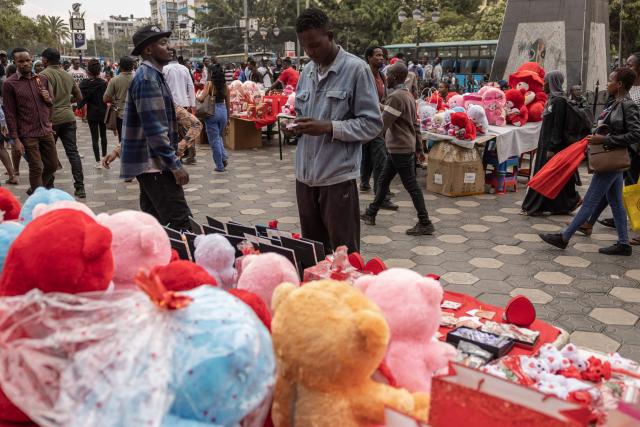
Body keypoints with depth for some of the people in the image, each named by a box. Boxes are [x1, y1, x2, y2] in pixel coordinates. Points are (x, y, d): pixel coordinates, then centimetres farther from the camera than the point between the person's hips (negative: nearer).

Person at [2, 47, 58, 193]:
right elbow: (10, 114, -7)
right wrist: (15, 139, -12)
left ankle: (35, 190, 36)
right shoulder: (9, 84, -6)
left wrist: (48, 99, -6)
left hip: (46, 131, 5)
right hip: (28, 135, -5)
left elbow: (51, 103, 19)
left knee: (53, 165, 13)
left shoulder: (42, 79, 7)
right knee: (36, 169, -1)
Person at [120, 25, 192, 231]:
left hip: (149, 163, 11)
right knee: (180, 222, -14)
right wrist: (175, 165, -22)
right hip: (154, 162, -11)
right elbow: (155, 128, -22)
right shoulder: (148, 77, -15)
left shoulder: (150, 75, 17)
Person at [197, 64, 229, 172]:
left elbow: (201, 98, -14)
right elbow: (228, 103, 8)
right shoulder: (225, 85, 4)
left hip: (212, 112, -4)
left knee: (214, 139, 5)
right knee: (219, 136, 25)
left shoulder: (209, 84, -8)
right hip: (223, 111, 4)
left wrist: (197, 95, 9)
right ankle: (224, 157, 8)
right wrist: (228, 117, 18)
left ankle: (220, 166, 8)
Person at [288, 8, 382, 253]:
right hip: (305, 175, 6)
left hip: (337, 177, -6)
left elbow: (372, 124, -10)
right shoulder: (307, 72, 11)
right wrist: (297, 126, -1)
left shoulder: (356, 69, -8)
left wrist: (329, 128, -21)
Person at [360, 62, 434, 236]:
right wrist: (419, 148, 21)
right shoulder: (408, 95, 14)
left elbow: (382, 124, -19)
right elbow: (415, 124, 17)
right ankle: (371, 214, 27)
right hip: (398, 147, 10)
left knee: (411, 186, -4)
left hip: (400, 149, -10)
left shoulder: (396, 97, -18)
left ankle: (425, 224, 2)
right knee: (383, 181, 16)